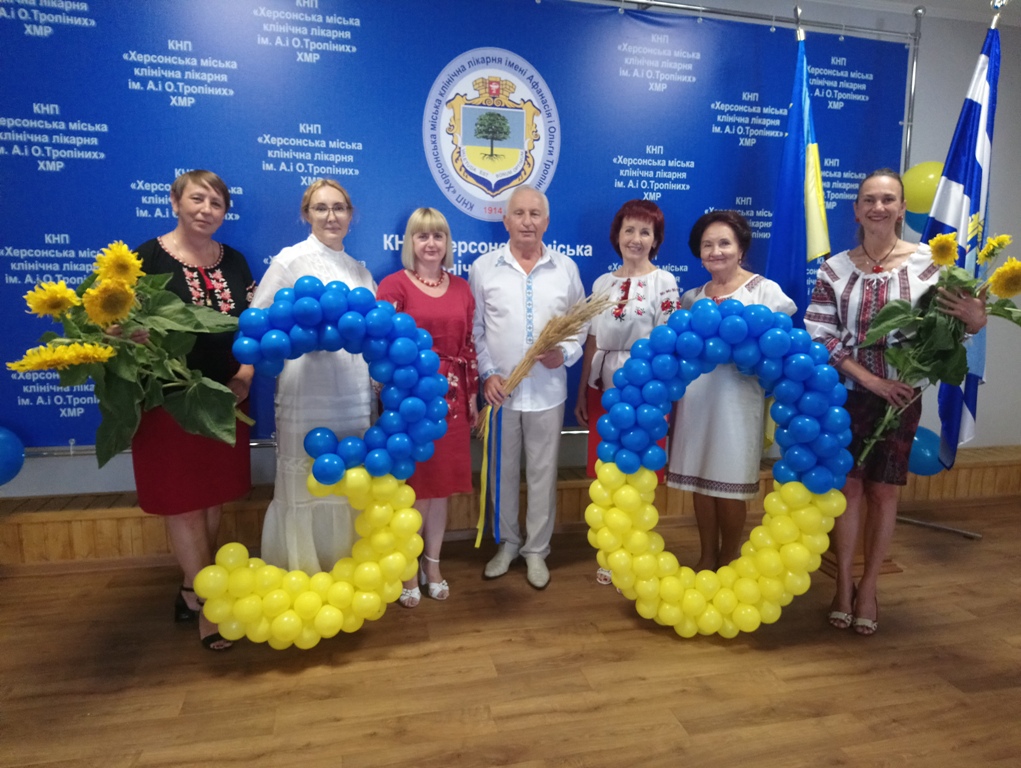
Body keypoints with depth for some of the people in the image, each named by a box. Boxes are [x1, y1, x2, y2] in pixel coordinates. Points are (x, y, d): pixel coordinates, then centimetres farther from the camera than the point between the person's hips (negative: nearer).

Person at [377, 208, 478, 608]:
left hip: (451, 394, 4)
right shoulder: (394, 284, -3)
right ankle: (409, 570, 21)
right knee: (413, 484, 4)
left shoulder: (461, 287, 10)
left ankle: (433, 565, 27)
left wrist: (472, 395, 11)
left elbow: (468, 345, 11)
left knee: (441, 483, 11)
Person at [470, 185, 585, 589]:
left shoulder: (565, 268, 4)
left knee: (542, 473, 10)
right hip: (499, 390, 0)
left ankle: (537, 549, 27)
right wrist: (486, 374, -8)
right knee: (503, 471, 12)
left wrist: (565, 354, -10)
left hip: (548, 390, 1)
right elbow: (474, 329, 1)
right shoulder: (483, 267, 0)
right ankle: (507, 542, 32)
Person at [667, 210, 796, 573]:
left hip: (737, 399, -4)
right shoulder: (691, 297, 11)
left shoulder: (765, 290, -3)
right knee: (699, 480, 10)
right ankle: (707, 557, 27)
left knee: (730, 484, 4)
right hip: (695, 398, 4)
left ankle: (729, 561, 25)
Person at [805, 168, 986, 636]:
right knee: (848, 486, 6)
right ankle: (843, 584, 21)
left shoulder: (926, 262, -4)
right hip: (847, 393, 1)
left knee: (884, 491, 8)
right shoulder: (835, 268, -2)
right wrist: (869, 378, -15)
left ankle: (868, 589, 24)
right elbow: (818, 335, -7)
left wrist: (974, 321, -25)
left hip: (900, 396, 0)